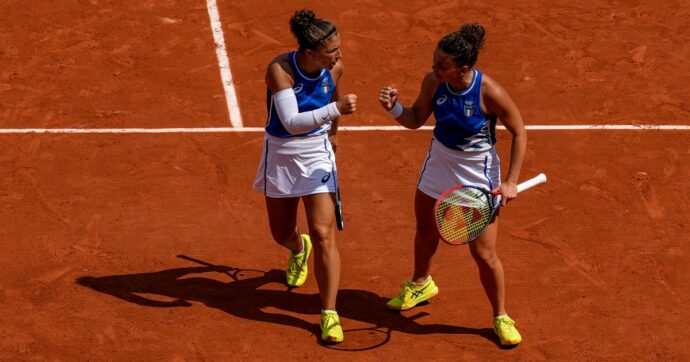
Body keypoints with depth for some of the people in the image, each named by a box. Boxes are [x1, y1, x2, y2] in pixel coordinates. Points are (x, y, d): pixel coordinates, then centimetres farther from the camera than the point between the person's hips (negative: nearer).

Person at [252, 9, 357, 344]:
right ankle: (299, 249, 57)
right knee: (281, 233, 18)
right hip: (280, 155, -1)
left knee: (323, 234, -11)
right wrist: (335, 109, -44)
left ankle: (329, 314, -3)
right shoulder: (280, 69, -26)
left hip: (317, 154, 1)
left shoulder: (334, 69, -13)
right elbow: (291, 121, -34)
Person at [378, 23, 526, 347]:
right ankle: (421, 285, 55)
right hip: (438, 166, 5)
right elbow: (416, 120, 0)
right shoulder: (433, 82, -16)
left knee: (484, 254, -2)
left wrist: (511, 181, -18)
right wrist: (394, 108, -22)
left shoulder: (489, 93, -29)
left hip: (477, 177, -5)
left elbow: (519, 133, -15)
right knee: (425, 231, 25)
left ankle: (501, 317, 21)